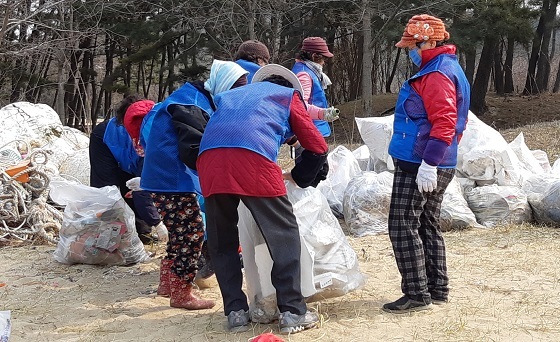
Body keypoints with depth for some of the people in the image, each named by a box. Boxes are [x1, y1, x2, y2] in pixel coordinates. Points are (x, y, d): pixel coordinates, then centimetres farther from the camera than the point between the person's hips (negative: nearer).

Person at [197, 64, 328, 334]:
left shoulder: (231, 94, 40)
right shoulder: (289, 95, 28)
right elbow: (318, 147, 22)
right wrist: (297, 177, 37)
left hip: (209, 158, 4)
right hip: (253, 157, -4)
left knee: (221, 241, 17)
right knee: (284, 234, 8)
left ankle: (236, 312, 17)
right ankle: (292, 312, 7)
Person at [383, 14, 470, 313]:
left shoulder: (436, 75, -15)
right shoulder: (444, 69, 19)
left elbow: (444, 122, -26)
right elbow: (451, 122, 24)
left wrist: (429, 163, -28)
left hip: (418, 167, -11)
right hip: (440, 167, 11)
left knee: (403, 227, -6)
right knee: (428, 226, 16)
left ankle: (417, 295, -3)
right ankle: (438, 289, 22)